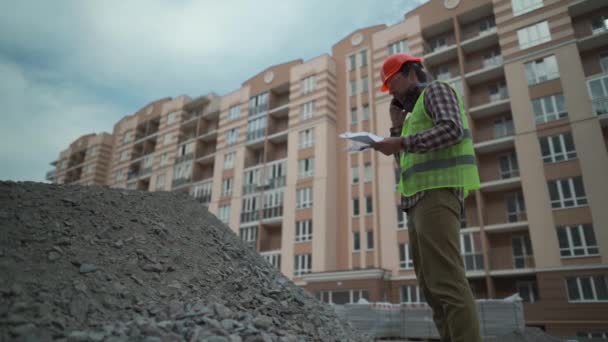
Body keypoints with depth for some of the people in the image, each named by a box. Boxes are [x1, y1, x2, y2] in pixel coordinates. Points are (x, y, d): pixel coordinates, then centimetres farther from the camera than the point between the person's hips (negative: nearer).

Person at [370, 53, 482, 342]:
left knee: (447, 280, -17)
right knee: (431, 284, 3)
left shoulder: (436, 90, 5)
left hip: (438, 191, -10)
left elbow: (453, 129, -15)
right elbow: (408, 164, 25)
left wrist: (401, 143, -17)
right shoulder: (416, 116, 31)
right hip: (420, 198, 10)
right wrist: (398, 127, 18)